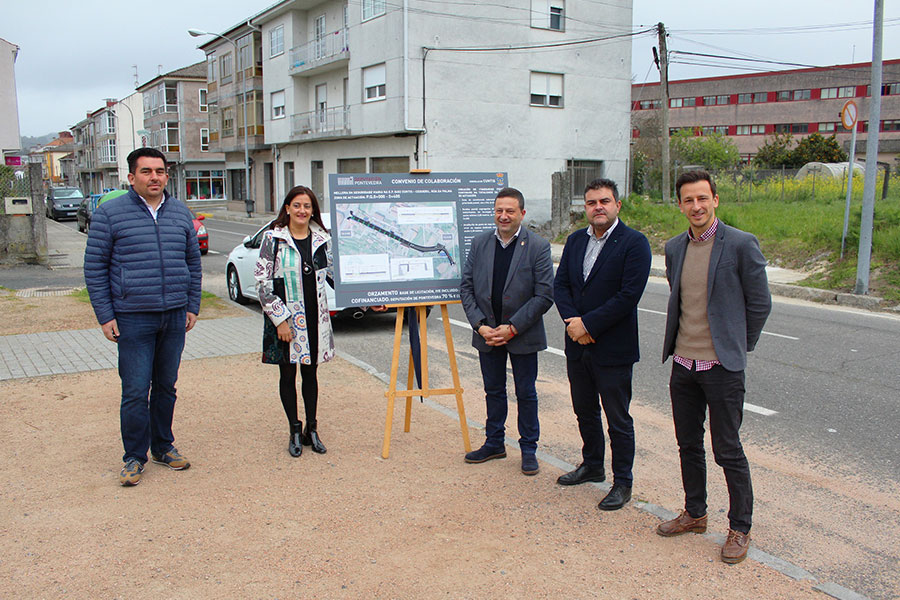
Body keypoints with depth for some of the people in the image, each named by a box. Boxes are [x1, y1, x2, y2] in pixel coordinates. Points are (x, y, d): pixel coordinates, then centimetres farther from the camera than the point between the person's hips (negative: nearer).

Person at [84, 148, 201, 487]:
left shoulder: (180, 214, 9)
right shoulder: (110, 214, -3)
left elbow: (193, 262, 17)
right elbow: (94, 268, -1)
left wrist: (192, 306, 11)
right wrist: (105, 316, -5)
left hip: (175, 317, 4)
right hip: (133, 318, -4)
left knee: (166, 387, 13)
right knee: (136, 391, -2)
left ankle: (163, 447, 28)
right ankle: (134, 457, 13)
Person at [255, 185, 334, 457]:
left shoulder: (322, 239, 6)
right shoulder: (273, 238, -4)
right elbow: (263, 281, -7)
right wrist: (279, 319, -12)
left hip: (315, 317, 3)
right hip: (285, 317, -3)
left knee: (310, 372, 10)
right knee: (287, 374, 6)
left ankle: (311, 429, 21)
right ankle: (295, 431, 18)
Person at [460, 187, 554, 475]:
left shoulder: (538, 246, -10)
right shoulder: (479, 243, 1)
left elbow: (544, 295, -13)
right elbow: (466, 287, 2)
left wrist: (512, 328, -17)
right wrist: (480, 325, -10)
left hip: (523, 335, -3)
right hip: (487, 333, 3)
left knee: (526, 393, 9)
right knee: (494, 391, 16)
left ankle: (529, 449, 24)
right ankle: (494, 443, 32)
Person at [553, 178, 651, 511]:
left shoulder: (634, 243, -11)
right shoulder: (575, 241, 9)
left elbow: (629, 294, -18)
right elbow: (560, 284, 6)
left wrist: (588, 324, -18)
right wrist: (572, 320, -11)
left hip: (613, 348, -6)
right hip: (577, 345, 6)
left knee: (618, 419, 5)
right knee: (585, 411, 20)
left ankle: (622, 482, 19)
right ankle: (592, 465, 39)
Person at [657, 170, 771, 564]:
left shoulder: (741, 244, -10)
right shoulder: (674, 248, 8)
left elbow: (760, 304, -4)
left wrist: (737, 346, 2)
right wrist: (683, 340, 14)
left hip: (722, 367, -5)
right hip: (683, 364, 6)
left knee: (728, 451, 3)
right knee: (688, 444, 16)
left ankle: (740, 529, 19)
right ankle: (694, 514, 33)